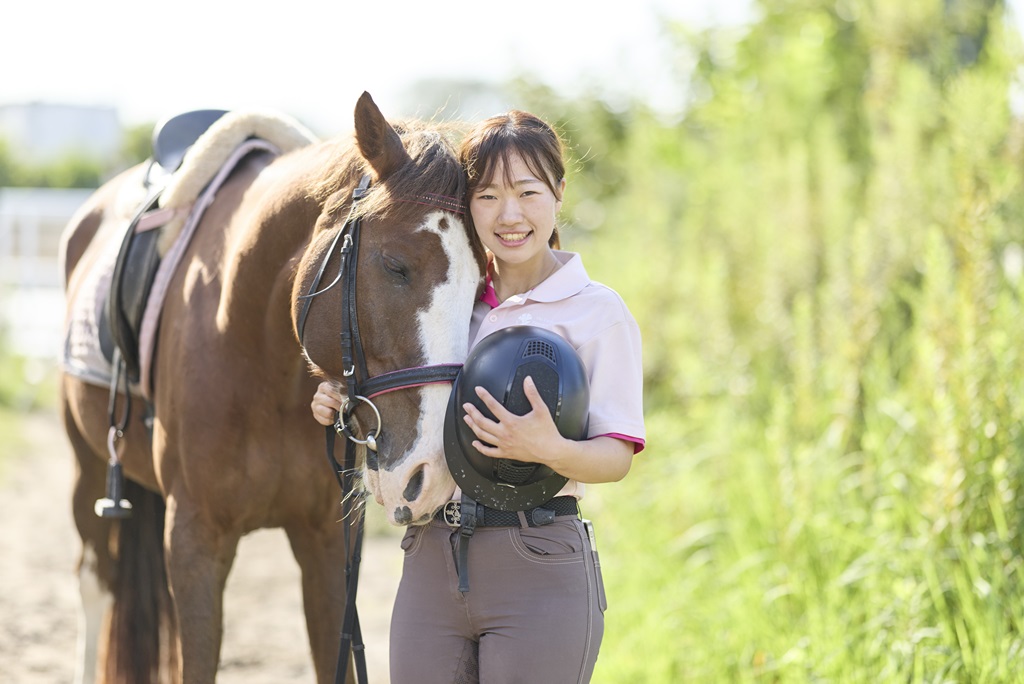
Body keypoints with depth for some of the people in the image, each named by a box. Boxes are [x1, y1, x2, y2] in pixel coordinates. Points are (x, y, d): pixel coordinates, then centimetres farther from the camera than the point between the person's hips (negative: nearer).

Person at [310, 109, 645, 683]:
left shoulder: (598, 311, -3)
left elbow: (617, 457, -10)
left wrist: (551, 449, -30)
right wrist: (344, 410, 3)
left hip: (539, 569, -5)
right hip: (431, 565, 5)